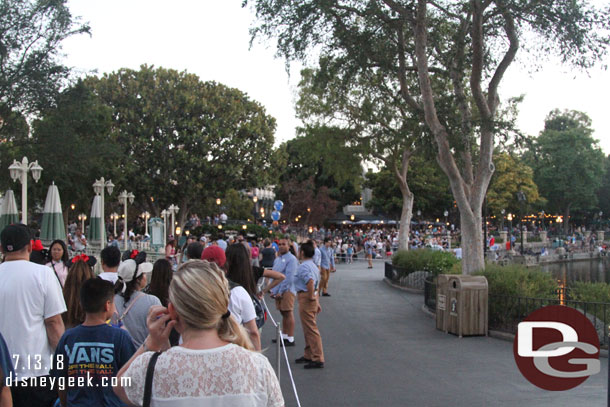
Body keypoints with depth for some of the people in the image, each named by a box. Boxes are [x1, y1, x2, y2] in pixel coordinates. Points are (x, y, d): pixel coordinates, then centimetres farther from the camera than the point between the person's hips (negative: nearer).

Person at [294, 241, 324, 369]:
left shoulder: (303, 266, -17)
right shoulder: (313, 265, 15)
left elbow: (310, 281, -34)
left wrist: (311, 296, -22)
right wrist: (317, 301, 22)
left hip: (305, 298, -10)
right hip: (312, 297, 10)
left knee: (311, 329, -6)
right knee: (308, 328, 20)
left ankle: (318, 359, -2)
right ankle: (309, 355, 31)